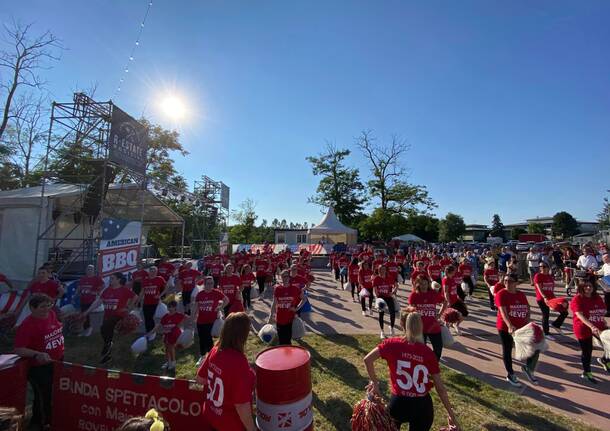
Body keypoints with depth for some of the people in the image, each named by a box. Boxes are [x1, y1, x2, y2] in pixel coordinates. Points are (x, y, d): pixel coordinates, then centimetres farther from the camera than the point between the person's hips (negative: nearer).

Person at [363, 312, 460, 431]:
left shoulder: (393, 344, -13)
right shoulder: (428, 352, -9)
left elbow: (367, 360, -18)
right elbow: (440, 388, -4)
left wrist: (375, 382, -3)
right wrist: (451, 415, 9)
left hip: (398, 403, -1)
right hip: (422, 407, 1)